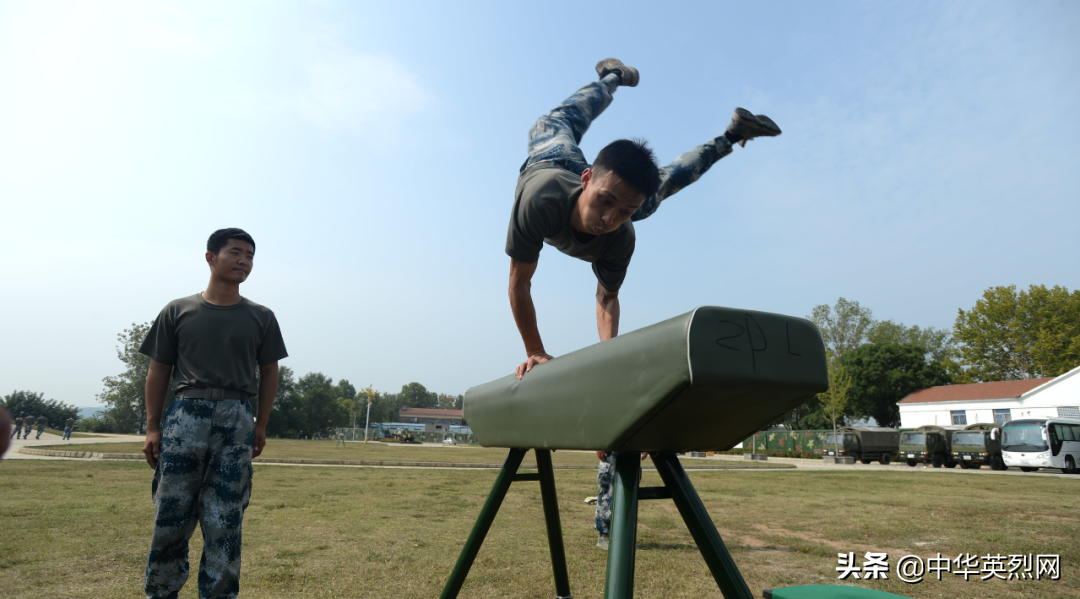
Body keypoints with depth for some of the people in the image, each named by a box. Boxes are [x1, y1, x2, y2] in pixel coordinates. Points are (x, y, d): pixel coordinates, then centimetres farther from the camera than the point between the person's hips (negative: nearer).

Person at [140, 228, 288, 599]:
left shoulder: (261, 317, 10)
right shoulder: (177, 311, 9)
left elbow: (269, 374, 11)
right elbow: (158, 371, 9)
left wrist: (260, 426, 4)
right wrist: (152, 427, 3)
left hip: (236, 421, 0)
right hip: (185, 416, 0)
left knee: (224, 525, 3)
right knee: (170, 516, 3)